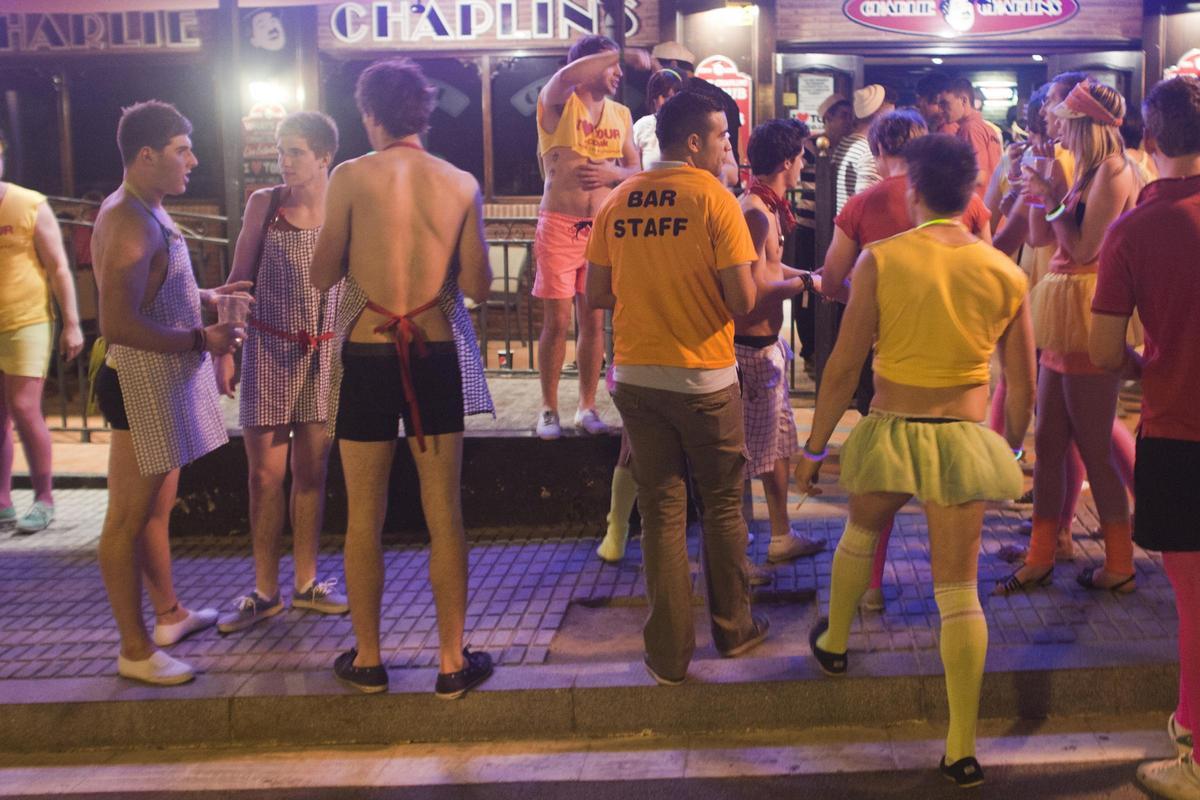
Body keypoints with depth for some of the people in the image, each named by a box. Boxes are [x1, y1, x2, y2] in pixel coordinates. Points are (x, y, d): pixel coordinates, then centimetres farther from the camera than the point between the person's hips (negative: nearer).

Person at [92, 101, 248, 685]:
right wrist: (200, 341, -23)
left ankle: (169, 614, 37)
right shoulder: (129, 222, -20)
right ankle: (135, 652, 7)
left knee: (157, 507, 22)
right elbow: (117, 324, -27)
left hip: (166, 381, 11)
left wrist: (208, 297, 14)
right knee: (128, 520, -1)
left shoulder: (147, 213, 13)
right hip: (142, 385, -11)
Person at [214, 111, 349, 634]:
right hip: (269, 350, -1)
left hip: (324, 352, 1)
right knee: (266, 474, 0)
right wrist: (224, 349, -3)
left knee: (311, 472, 8)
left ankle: (306, 585, 19)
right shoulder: (264, 203, -2)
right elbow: (240, 278, 1)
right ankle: (264, 592, 11)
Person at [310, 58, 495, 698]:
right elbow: (478, 286, 1)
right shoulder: (461, 185, -1)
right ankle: (452, 662, 13)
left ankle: (367, 660, 20)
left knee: (364, 516, 10)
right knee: (444, 514, 8)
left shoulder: (351, 177, -7)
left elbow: (322, 276, -3)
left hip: (367, 357, -1)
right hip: (437, 357, 2)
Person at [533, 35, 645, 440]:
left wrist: (614, 172, -8)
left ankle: (587, 407, 16)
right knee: (557, 322, -2)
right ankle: (549, 409, 10)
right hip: (559, 227, -4)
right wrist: (622, 53, -21)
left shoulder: (621, 115, 11)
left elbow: (638, 172, 14)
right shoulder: (557, 103, -4)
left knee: (594, 322, 6)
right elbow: (566, 76, -28)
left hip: (602, 229, 4)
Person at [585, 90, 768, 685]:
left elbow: (597, 295, 7)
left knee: (661, 511, 10)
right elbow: (743, 301, -15)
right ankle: (732, 629, 29)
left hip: (635, 377, 4)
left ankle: (669, 653, 13)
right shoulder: (714, 199, -10)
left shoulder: (617, 202, 3)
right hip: (704, 379, -3)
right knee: (722, 505, 15)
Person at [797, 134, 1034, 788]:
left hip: (891, 433, -1)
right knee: (958, 590, 8)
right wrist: (1010, 450, 21)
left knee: (862, 531, 30)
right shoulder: (1006, 274, -2)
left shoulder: (880, 260, -9)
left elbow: (844, 366, -8)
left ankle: (834, 642, 50)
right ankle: (961, 748, 10)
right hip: (964, 441, 1)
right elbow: (1023, 387, 4)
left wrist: (814, 447, 2)